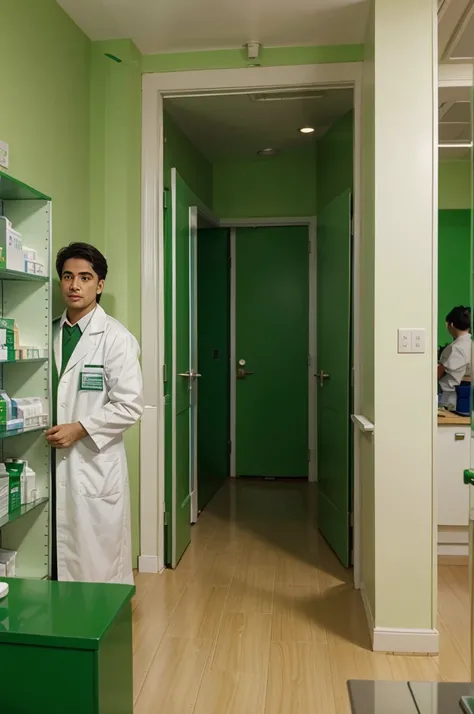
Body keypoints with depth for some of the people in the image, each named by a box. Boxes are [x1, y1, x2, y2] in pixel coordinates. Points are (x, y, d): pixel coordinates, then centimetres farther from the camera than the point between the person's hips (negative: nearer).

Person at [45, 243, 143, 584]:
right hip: (55, 461, 5)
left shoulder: (116, 337, -8)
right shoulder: (51, 333, 9)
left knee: (99, 564, 4)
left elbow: (130, 406, -11)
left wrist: (79, 429, -15)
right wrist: (45, 429, 2)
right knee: (60, 559, 13)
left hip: (95, 463, -5)